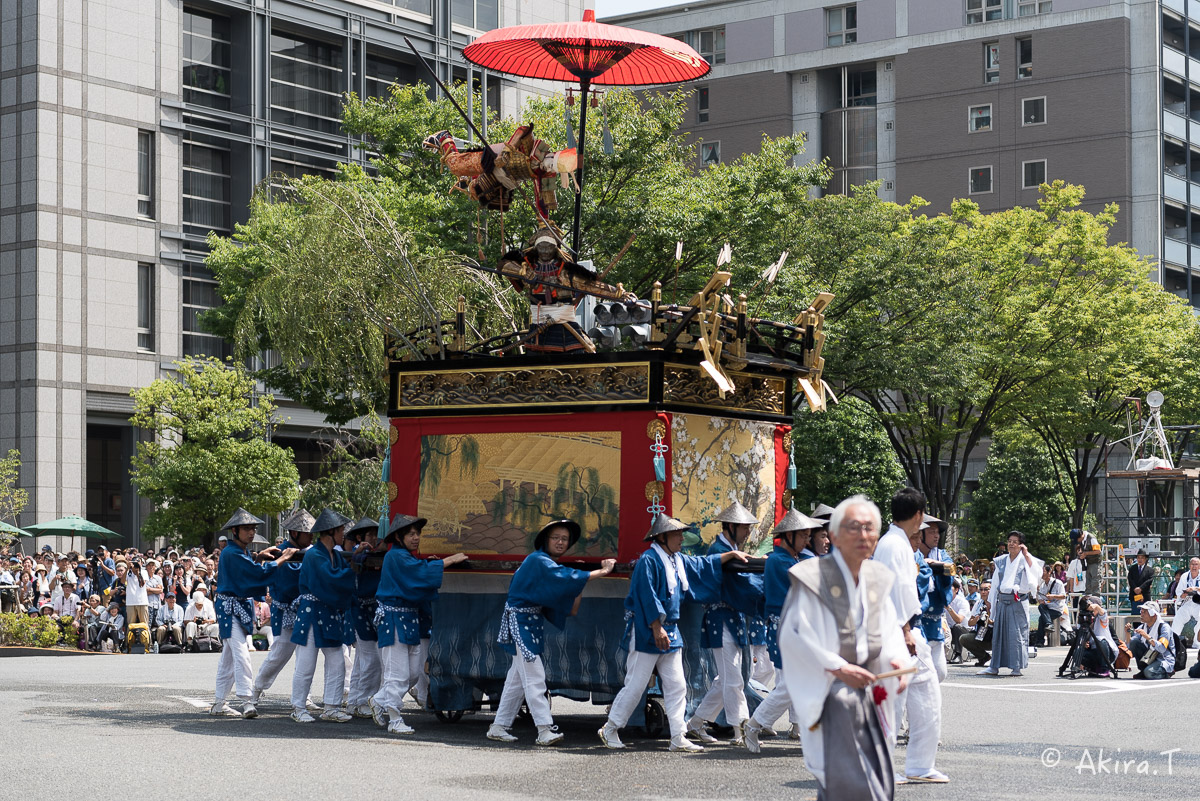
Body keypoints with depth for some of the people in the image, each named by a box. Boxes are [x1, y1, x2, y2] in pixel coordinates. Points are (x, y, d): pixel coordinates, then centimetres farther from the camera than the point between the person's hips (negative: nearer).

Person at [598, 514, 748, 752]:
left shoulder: (678, 561, 12)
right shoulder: (649, 560, -14)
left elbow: (704, 565, 29)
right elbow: (648, 597, -19)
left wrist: (731, 554, 28)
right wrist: (657, 629, -22)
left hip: (670, 632, 9)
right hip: (646, 634, -9)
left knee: (676, 686, 5)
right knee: (636, 684, -4)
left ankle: (678, 737, 7)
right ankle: (609, 729, 9)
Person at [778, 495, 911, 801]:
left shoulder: (877, 578, 9)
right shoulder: (814, 578, -11)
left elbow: (891, 629, 15)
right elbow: (792, 636, -14)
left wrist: (898, 658, -7)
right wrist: (838, 668, -18)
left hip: (867, 693, 7)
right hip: (829, 694, -7)